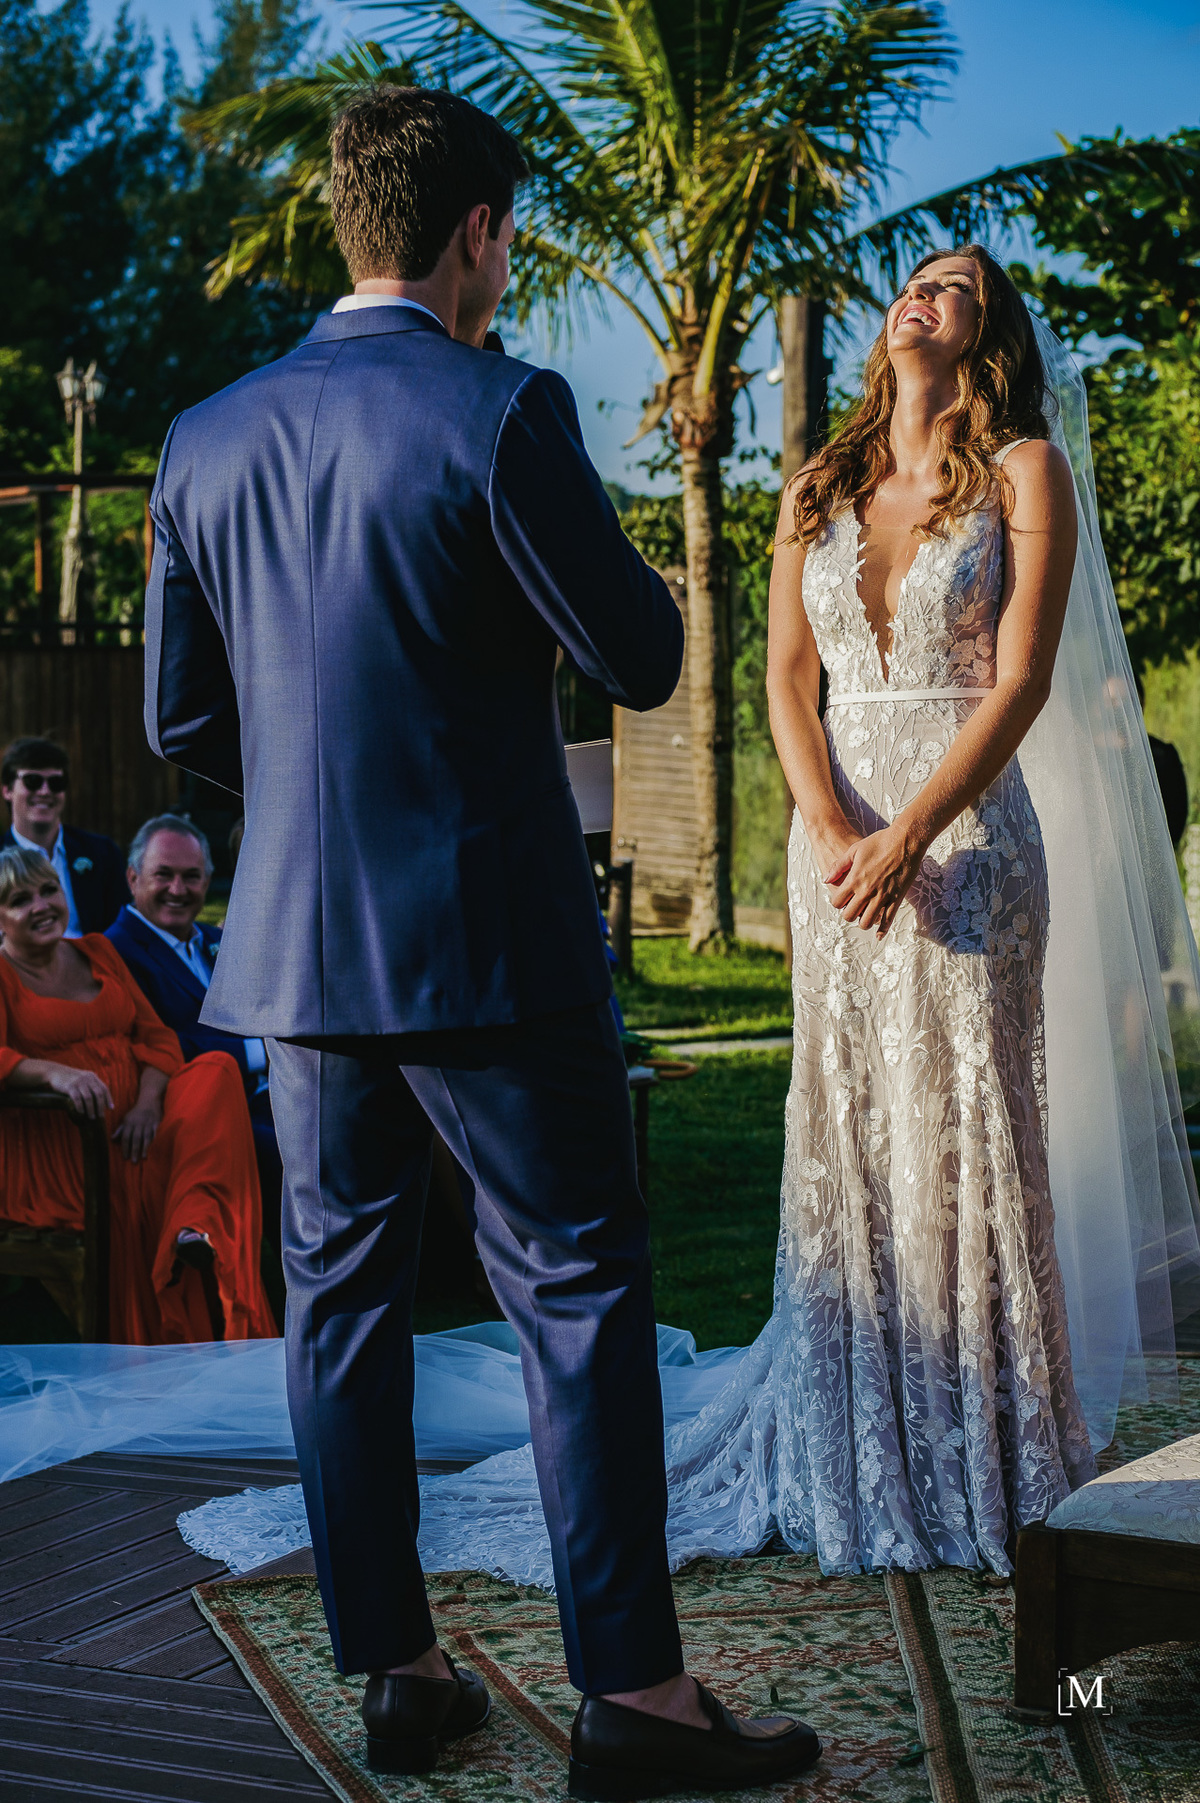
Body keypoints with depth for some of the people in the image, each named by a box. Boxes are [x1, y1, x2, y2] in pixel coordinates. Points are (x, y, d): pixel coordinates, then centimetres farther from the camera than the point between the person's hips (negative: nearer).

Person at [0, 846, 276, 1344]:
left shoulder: (95, 951, 19)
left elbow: (156, 1036, 11)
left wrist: (148, 1103, -9)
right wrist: (56, 1072, -35)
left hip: (132, 1129, 5)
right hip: (51, 1144, -5)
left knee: (216, 1070, -24)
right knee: (144, 1179, -32)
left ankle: (195, 1227, -40)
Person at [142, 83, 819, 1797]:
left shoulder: (205, 441, 5)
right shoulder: (503, 414, -13)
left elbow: (184, 719, 10)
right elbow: (644, 660, -8)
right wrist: (589, 549, 11)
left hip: (297, 944, 6)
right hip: (489, 939, -6)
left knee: (342, 1296, 13)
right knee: (580, 1295, 2)